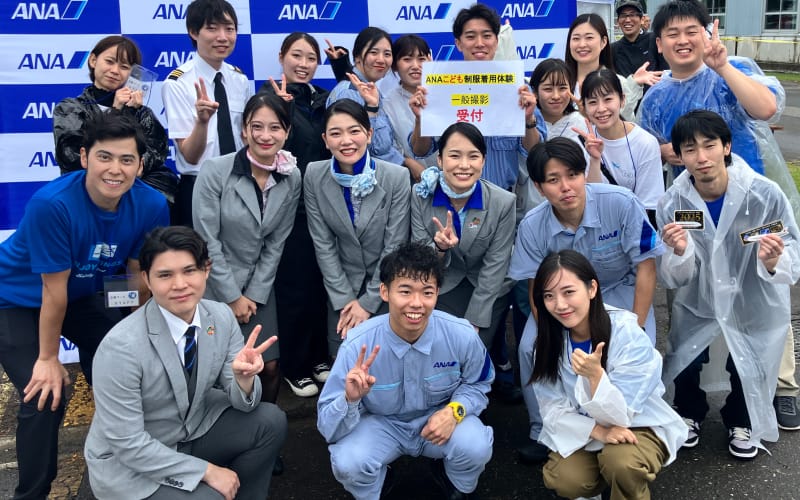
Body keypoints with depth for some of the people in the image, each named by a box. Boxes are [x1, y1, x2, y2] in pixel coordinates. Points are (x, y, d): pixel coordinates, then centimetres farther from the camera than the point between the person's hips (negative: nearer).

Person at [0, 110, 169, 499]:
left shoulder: (152, 206, -22)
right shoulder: (51, 204, -36)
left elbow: (138, 277, -7)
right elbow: (53, 292, -27)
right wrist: (48, 359, -15)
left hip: (82, 293, 5)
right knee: (45, 397, -14)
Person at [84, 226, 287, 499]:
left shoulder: (222, 316, -12)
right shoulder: (121, 348, -28)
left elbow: (241, 401, -5)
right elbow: (128, 444, -23)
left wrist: (244, 377, -29)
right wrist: (207, 471, -20)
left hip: (194, 429, 6)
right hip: (129, 462, -5)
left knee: (270, 421, -13)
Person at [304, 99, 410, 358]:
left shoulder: (397, 176, -19)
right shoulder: (314, 175, -11)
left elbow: (395, 246, -14)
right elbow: (323, 244, -6)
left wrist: (368, 302, -11)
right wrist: (345, 299, -8)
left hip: (387, 285, -2)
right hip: (342, 282, 2)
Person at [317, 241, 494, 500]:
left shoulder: (462, 336, -23)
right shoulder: (358, 345, -27)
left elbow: (477, 385, -1)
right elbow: (329, 428, -23)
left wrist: (454, 410, -23)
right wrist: (350, 399, -46)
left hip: (439, 417, 1)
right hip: (381, 424, -1)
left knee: (477, 447, -28)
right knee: (348, 462, -30)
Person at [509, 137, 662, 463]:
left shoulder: (621, 203, -26)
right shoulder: (532, 227, -19)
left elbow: (645, 267, -18)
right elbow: (537, 288, -8)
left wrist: (637, 329, -20)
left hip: (619, 289, -1)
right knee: (531, 348, -19)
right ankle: (543, 431, 4)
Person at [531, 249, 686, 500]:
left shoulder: (628, 336, -24)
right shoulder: (549, 340, -11)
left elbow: (621, 415, -22)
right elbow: (553, 410, -9)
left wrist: (595, 374, -40)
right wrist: (598, 431, -26)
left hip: (639, 426, -3)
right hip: (582, 431, 3)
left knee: (620, 462, -34)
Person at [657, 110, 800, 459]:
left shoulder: (766, 194, -24)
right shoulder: (672, 203, -18)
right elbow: (675, 279, -14)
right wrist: (679, 253, -35)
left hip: (754, 302, -1)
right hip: (698, 300, 1)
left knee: (748, 367, -5)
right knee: (685, 361, -10)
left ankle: (741, 422, 32)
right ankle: (689, 413, 26)